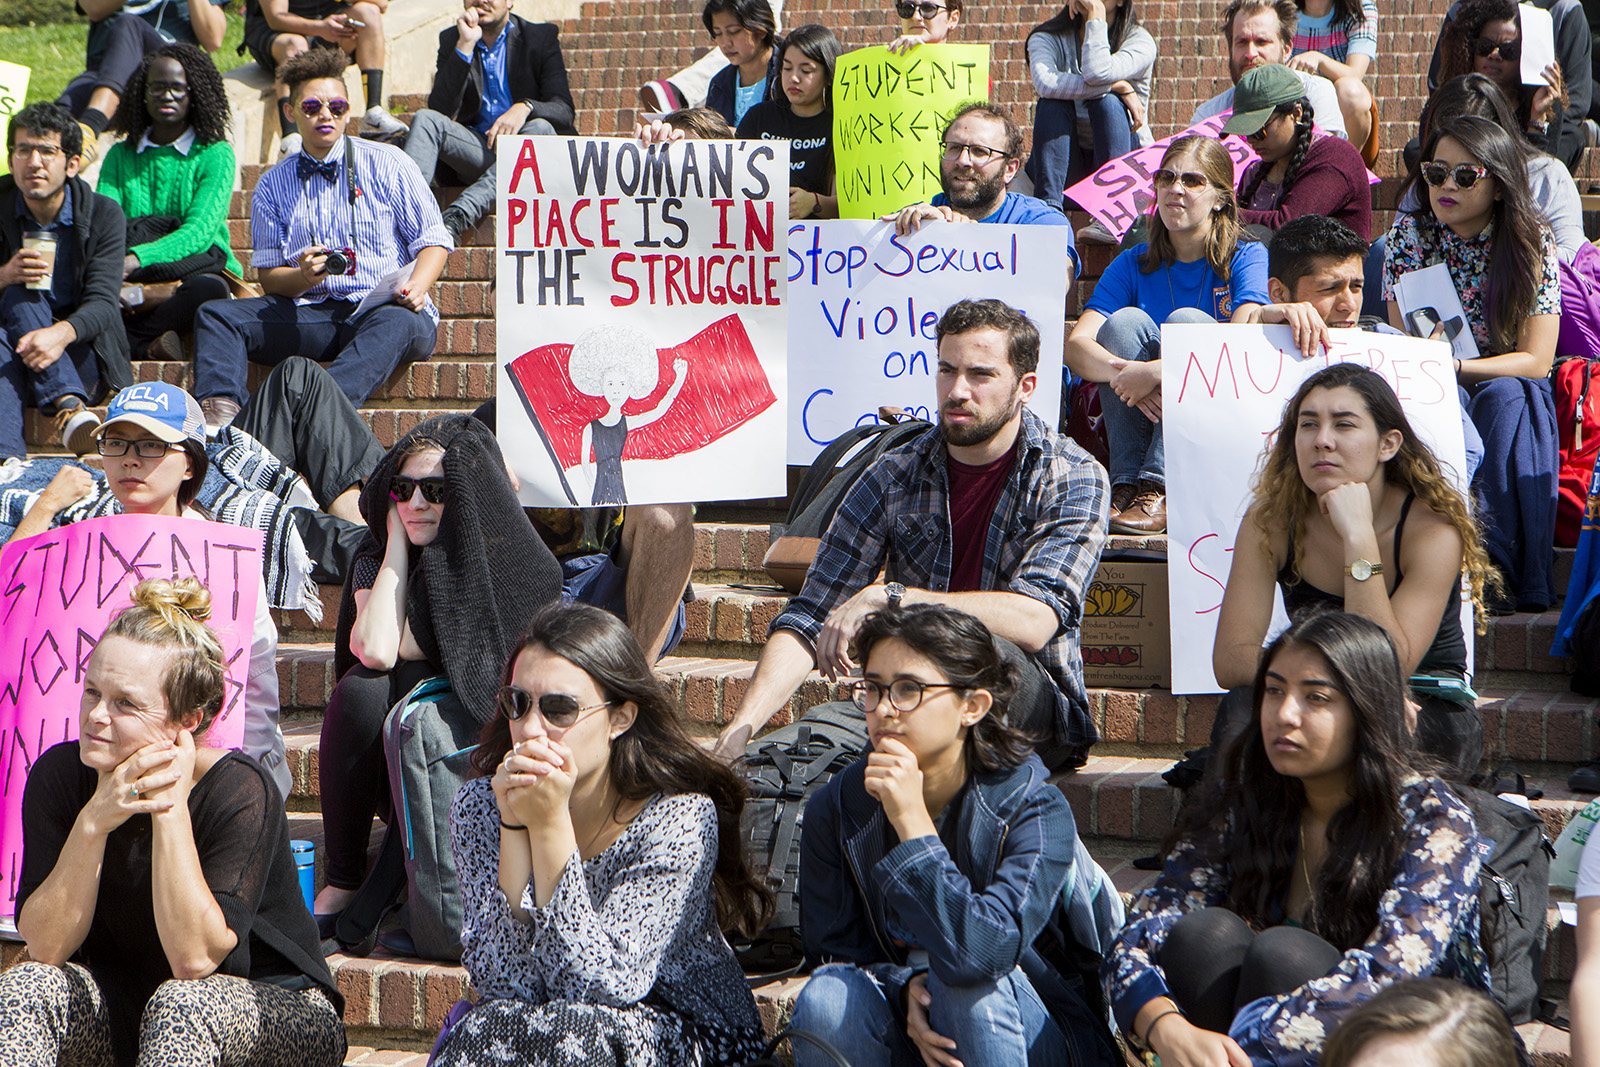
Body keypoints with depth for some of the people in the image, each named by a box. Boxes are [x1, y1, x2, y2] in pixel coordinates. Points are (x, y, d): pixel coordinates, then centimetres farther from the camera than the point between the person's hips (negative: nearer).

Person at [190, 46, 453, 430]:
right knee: (215, 314, -17)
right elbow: (268, 276, 12)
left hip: (386, 308, -3)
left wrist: (417, 287, -15)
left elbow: (433, 239, 6)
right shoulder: (273, 186, 15)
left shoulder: (387, 164, 8)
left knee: (397, 323, -40)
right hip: (310, 312, 3)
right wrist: (303, 276, -12)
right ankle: (219, 415, -42)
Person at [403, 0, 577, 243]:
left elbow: (564, 110, -8)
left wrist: (525, 108, -30)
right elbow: (440, 110, -7)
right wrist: (465, 46, -12)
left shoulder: (542, 36, 3)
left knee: (541, 128, -34)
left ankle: (457, 216, -49)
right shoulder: (451, 39, 8)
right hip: (476, 148, 2)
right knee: (425, 119, -21)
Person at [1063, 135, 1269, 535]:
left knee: (1185, 321, -25)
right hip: (1142, 417, 3)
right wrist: (1123, 372, -30)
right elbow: (1075, 347, -7)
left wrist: (1155, 371, -31)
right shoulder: (1133, 266, 8)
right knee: (1125, 320, -19)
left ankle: (1158, 488, -38)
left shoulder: (1247, 259, 0)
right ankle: (1126, 483, -31)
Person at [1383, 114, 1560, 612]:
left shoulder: (1531, 243, -7)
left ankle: (1497, 566, -37)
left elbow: (1536, 362, -12)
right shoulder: (1409, 234, -3)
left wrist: (1455, 366, -28)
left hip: (1512, 401, -1)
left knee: (1502, 395, -34)